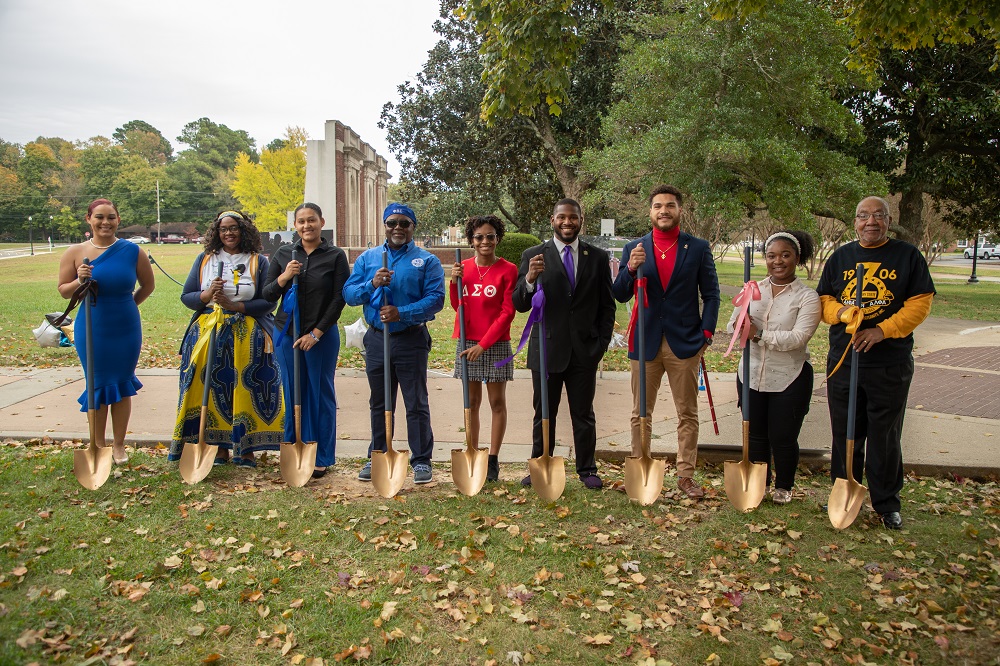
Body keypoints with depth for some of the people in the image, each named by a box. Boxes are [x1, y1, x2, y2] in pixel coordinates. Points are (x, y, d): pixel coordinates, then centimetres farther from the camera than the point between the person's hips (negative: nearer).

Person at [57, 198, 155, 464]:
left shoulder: (132, 251, -4)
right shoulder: (75, 252, -4)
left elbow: (148, 285, 9)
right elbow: (63, 290, 1)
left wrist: (128, 304, 5)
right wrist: (79, 281, -17)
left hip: (126, 330, 0)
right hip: (92, 330, 0)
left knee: (121, 385, 9)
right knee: (98, 387, 8)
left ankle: (118, 445, 23)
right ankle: (98, 445, 23)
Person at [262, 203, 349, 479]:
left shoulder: (335, 256, -2)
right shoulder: (283, 254, 7)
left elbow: (339, 299, -5)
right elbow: (267, 295, 6)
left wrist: (316, 333, -9)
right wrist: (283, 278, -13)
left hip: (322, 336, -3)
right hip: (287, 333, 3)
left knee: (320, 394, 4)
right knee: (292, 394, 9)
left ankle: (322, 458, 16)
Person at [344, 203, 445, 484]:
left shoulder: (427, 261, 1)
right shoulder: (367, 258, 10)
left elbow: (436, 298, -11)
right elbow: (348, 293, 3)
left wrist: (402, 313, -22)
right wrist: (372, 284, -16)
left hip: (411, 339, -3)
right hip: (376, 339, 3)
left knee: (416, 404, 2)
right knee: (379, 403, 14)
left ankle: (421, 460, 12)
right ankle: (377, 457, 26)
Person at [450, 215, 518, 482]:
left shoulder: (508, 270, -5)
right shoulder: (464, 267, 7)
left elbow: (508, 312, -9)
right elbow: (457, 307, 10)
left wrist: (484, 344, -14)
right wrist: (454, 282, -8)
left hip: (496, 344, -3)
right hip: (467, 343, 4)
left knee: (497, 402, 4)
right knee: (472, 402, 10)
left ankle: (493, 460, 12)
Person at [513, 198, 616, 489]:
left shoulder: (598, 257, 6)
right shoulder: (533, 256, 0)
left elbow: (607, 305, 10)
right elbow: (519, 304, -5)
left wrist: (602, 342, 1)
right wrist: (530, 279, -24)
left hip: (585, 350, 1)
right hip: (547, 348, -1)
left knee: (583, 413, 11)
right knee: (544, 413, 9)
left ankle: (587, 469, 23)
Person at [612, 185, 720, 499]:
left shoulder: (699, 248, 2)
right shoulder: (633, 249, 4)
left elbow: (711, 294, 4)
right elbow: (620, 296, 2)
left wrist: (706, 333, -6)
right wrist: (631, 269, -17)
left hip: (684, 343, -1)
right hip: (646, 343, 1)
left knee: (688, 414, 7)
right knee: (641, 414, 9)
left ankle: (686, 475, 19)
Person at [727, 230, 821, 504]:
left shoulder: (807, 297, -8)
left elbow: (797, 338, -19)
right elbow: (733, 325, 2)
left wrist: (760, 334, -24)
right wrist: (743, 327, -21)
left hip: (789, 380, -3)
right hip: (752, 376, 4)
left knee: (783, 438, 6)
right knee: (755, 435, 14)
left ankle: (783, 486, 31)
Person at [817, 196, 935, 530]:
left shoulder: (908, 256, 0)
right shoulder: (840, 257, 9)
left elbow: (920, 304, -5)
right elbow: (824, 300, 9)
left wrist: (881, 331, -18)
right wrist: (841, 311, -14)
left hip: (891, 364, -2)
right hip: (842, 361, 3)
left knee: (886, 437, 6)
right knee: (845, 434, 11)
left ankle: (887, 503, 21)